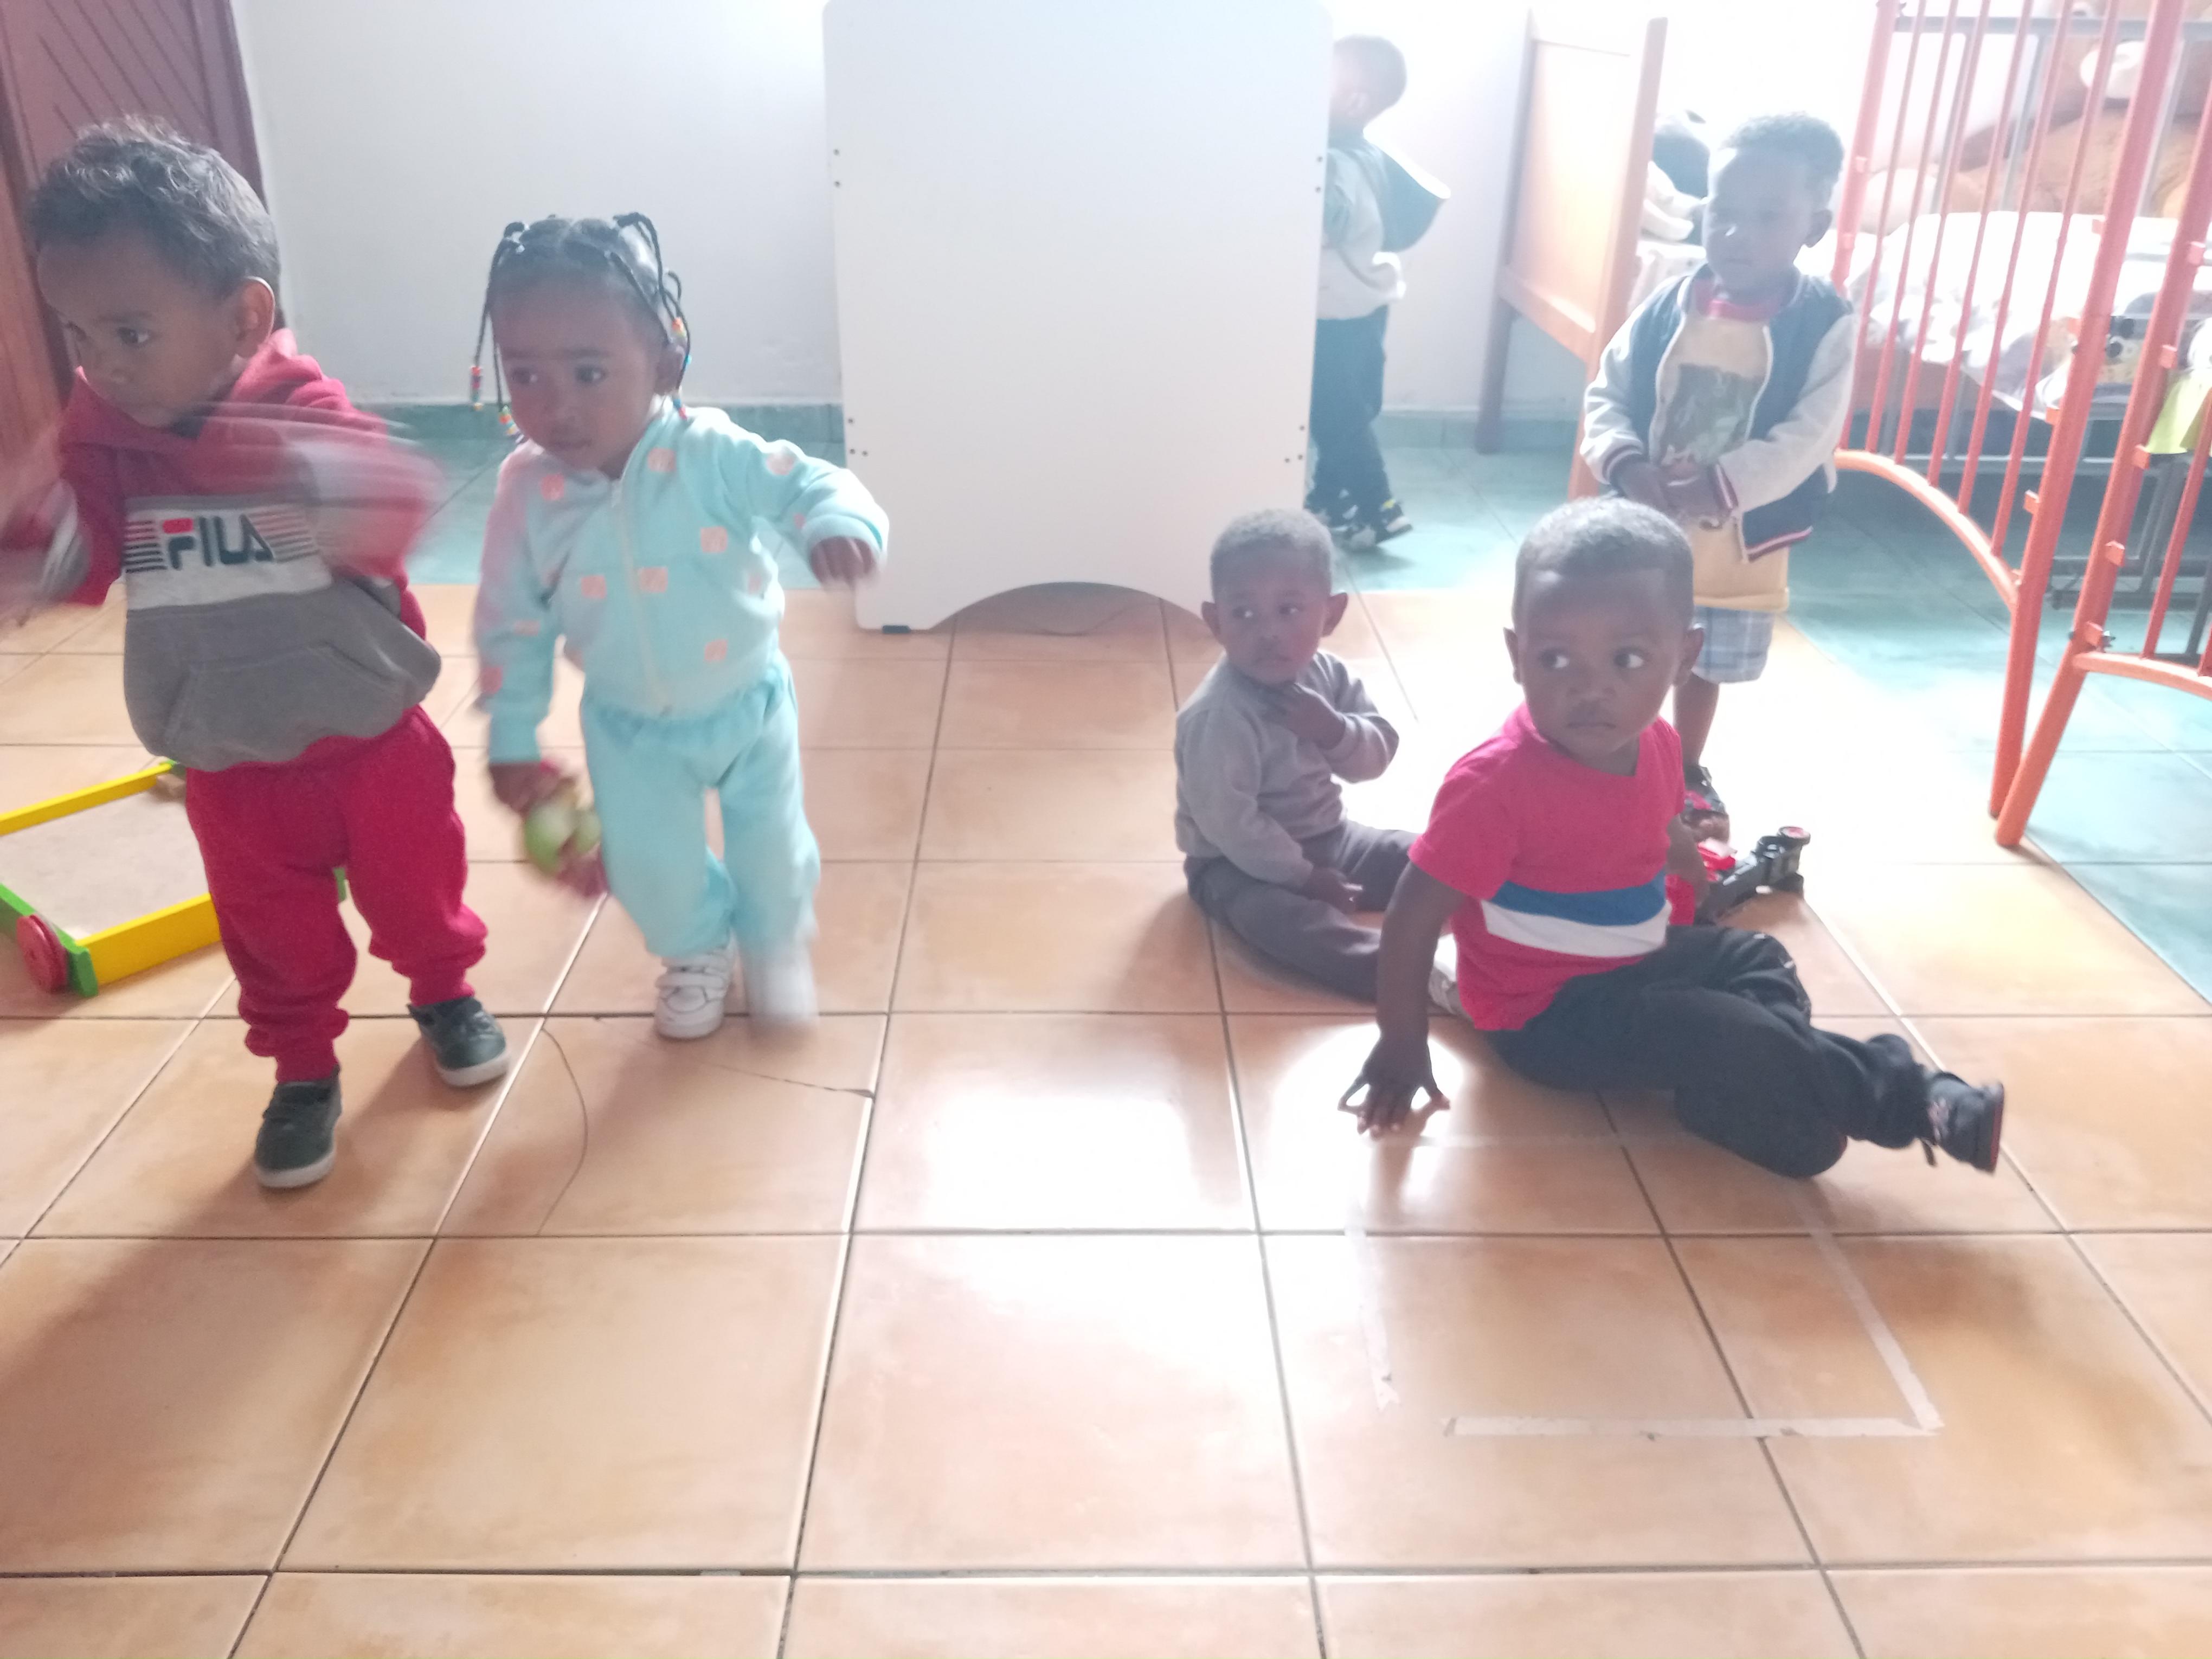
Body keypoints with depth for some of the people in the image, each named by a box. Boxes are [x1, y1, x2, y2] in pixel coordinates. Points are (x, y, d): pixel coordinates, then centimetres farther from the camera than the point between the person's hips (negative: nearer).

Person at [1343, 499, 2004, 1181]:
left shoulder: (1657, 745, -5)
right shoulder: (1496, 783, -30)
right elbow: (1413, 917, -26)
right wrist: (1402, 1048, -22)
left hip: (1636, 963, 9)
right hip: (1547, 1008, -9)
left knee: (1757, 959, 18)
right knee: (1730, 1039, -18)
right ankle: (1912, 1099, -2)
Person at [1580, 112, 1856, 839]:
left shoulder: (1827, 324, -14)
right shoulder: (1668, 304, -9)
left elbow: (1804, 442, -19)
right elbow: (1605, 397, -4)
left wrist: (1714, 487, -31)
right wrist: (1626, 464, -22)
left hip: (1741, 543, 0)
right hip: (1643, 531, 1)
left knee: (1704, 667, 20)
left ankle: (1688, 774, 43)